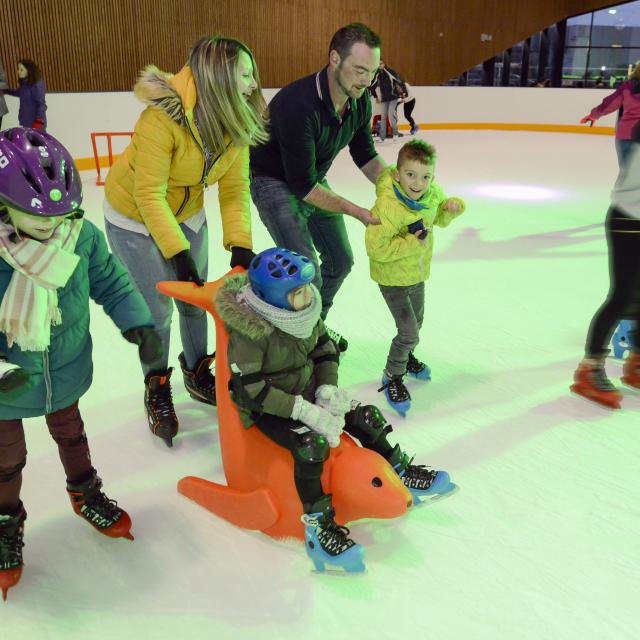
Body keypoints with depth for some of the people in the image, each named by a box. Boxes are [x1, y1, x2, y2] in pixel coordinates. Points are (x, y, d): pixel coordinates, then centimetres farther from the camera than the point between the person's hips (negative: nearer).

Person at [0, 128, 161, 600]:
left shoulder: (82, 236, -22)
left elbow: (110, 281, -4)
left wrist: (138, 322, -17)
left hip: (66, 373, 2)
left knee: (70, 433, 30)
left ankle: (85, 493, 58)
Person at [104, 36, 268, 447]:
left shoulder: (235, 120, -15)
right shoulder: (163, 117, -33)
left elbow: (234, 188, -12)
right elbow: (148, 194, -29)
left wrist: (240, 243, -23)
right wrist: (178, 253, -31)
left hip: (187, 213, 5)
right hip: (135, 217, -5)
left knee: (195, 301, 11)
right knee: (157, 310, -1)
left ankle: (199, 375, 35)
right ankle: (157, 391, 22)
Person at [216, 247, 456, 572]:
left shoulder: (305, 310, -8)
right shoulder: (248, 332, -28)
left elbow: (325, 350, 5)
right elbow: (249, 389, -28)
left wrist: (328, 391, -11)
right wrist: (304, 411, -31)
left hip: (305, 394, 7)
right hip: (267, 410, -6)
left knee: (367, 417, 1)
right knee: (311, 443, -33)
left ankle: (402, 476, 24)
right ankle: (317, 526, -23)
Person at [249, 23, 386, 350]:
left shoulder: (360, 100, -13)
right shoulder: (299, 105, -36)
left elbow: (365, 155, 3)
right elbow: (302, 186, -31)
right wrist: (357, 211, -32)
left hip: (313, 178, 8)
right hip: (274, 181, -7)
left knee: (340, 261, 14)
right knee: (307, 273, -18)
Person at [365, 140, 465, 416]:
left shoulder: (433, 192, -10)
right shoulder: (387, 206, -32)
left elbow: (439, 218, 10)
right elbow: (375, 247, -33)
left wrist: (452, 207, -12)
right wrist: (411, 243, -33)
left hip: (417, 273, 8)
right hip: (392, 278, -7)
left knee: (416, 320, 27)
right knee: (409, 332, -8)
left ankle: (405, 356, 55)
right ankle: (392, 376, 17)